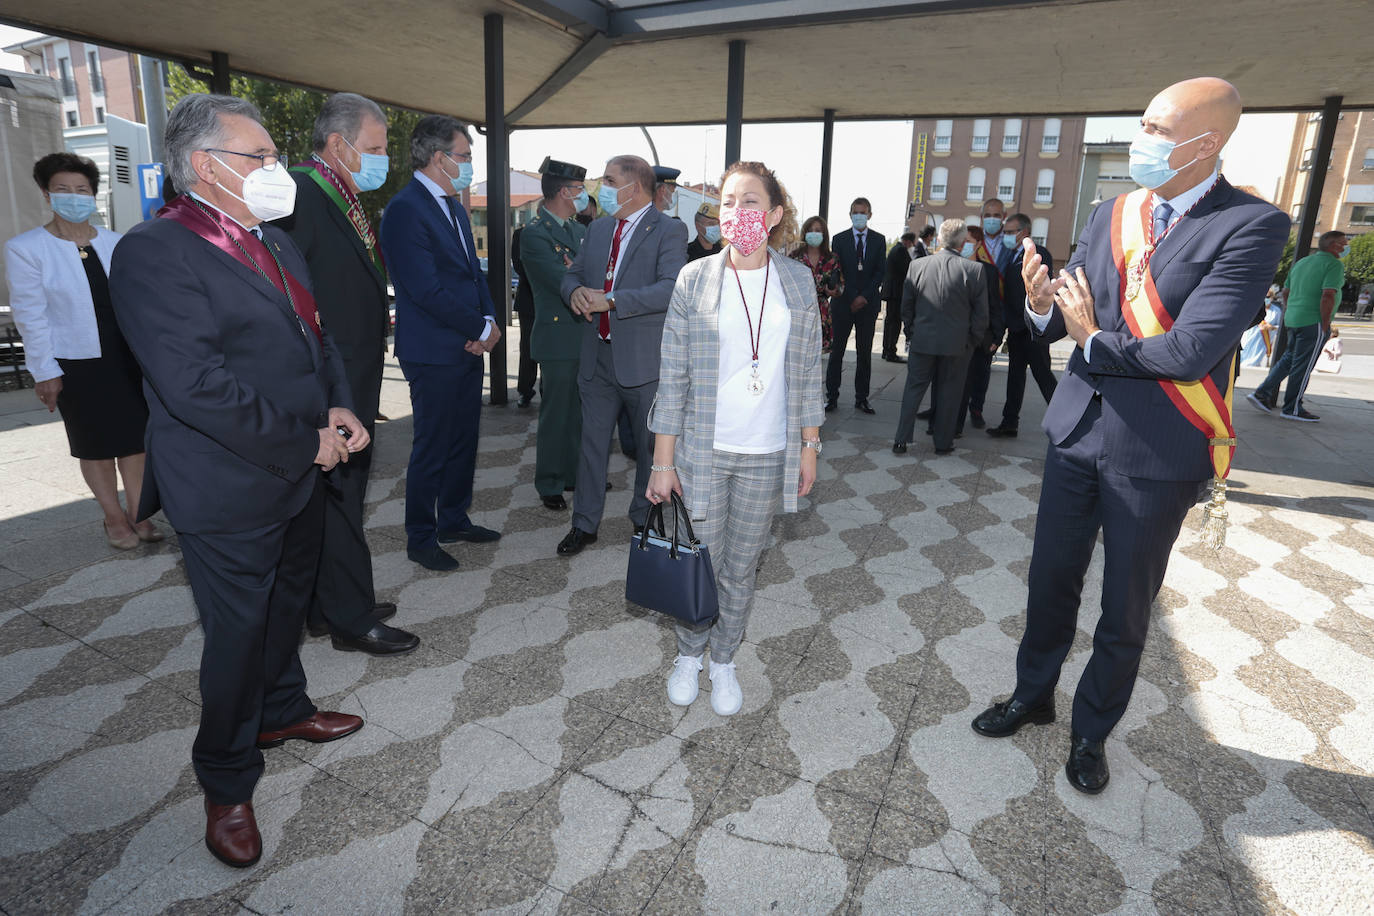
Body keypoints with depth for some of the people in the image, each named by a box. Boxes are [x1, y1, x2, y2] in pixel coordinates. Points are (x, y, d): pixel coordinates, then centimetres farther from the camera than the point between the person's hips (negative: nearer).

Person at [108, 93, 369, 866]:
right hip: (231, 492, -8)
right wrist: (306, 443, -20)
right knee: (239, 634, 7)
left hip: (301, 476, 8)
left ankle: (283, 711, 49)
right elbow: (195, 387, -26)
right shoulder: (155, 252, -18)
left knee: (289, 607, 24)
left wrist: (339, 407, -3)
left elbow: (316, 334, 15)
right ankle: (228, 784, 29)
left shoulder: (278, 243, 10)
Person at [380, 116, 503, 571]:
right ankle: (421, 539, 17)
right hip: (434, 353, -9)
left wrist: (489, 320, -1)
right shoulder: (405, 209, -15)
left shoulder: (454, 207, 14)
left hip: (468, 346, 9)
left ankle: (455, 520, 32)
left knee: (463, 440, 16)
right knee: (432, 448, 2)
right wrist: (480, 328, -13)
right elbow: (427, 289, -21)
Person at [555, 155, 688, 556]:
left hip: (644, 360, -6)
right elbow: (573, 273, 19)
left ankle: (645, 520, 30)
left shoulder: (669, 231, -9)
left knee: (651, 445, 11)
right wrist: (576, 291, -6)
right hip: (597, 356, 6)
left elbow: (670, 289, -23)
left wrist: (611, 300, -26)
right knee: (591, 441, 12)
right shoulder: (598, 228, 13)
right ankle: (584, 524, 25)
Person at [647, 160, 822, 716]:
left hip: (768, 455, 2)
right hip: (703, 451, -1)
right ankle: (690, 655, 35)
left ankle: (724, 660, 35)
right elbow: (673, 377, -5)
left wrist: (809, 447, 5)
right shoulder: (695, 280, -5)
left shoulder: (798, 282, 1)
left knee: (742, 566, 13)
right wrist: (662, 461, -6)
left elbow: (807, 373, 6)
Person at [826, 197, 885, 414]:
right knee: (837, 351, -1)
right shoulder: (839, 239, 4)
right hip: (843, 302, -1)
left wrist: (864, 296, -10)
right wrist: (853, 299, -9)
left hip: (868, 304, 1)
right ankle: (832, 397, 5)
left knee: (865, 353, 4)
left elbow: (880, 272, 2)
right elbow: (838, 272, -1)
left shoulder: (879, 240, 8)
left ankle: (861, 398, 11)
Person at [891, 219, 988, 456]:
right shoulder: (974, 270, -11)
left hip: (923, 341, 2)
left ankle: (901, 440, 11)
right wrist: (972, 343, 7)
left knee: (913, 390, 11)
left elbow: (906, 307, 5)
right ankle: (943, 443, 20)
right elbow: (981, 314, -5)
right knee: (949, 394, 11)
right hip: (957, 344, -1)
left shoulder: (916, 266, -4)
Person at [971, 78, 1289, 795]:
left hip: (1157, 452, -4)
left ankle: (1091, 730, 35)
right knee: (1051, 579, 17)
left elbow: (1191, 351, -23)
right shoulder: (1111, 215, 4)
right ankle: (1033, 694, 40)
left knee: (1126, 609, 12)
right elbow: (1065, 318, 3)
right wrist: (1042, 306, -19)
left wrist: (1093, 341, -11)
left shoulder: (1251, 226, -13)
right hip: (1077, 431, 5)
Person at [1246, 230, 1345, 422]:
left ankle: (1262, 394, 11)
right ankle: (1292, 408, 6)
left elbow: (1286, 291, 19)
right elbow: (1328, 296, -20)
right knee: (1302, 367, -1)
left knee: (1289, 359, 17)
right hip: (1313, 322, -8)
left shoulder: (1301, 262, 14)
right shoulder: (1334, 265, -10)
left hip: (1293, 319, 8)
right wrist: (1325, 325, -15)